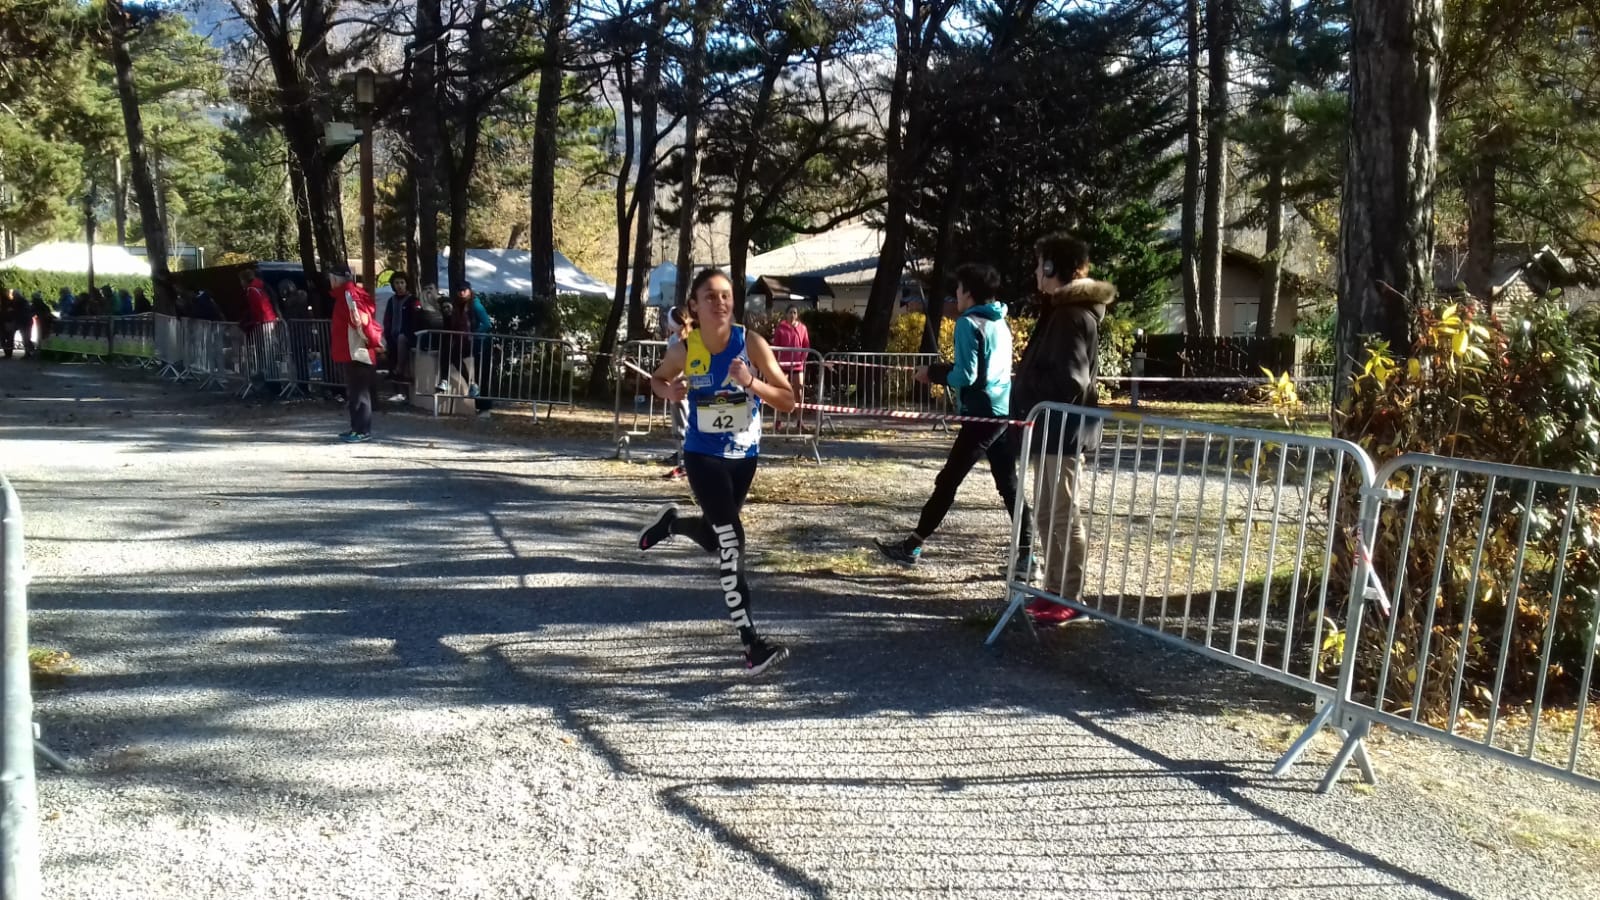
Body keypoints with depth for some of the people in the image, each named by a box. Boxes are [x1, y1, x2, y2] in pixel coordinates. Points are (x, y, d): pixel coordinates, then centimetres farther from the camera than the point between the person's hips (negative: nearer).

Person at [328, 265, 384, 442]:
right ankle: (357, 428, 20)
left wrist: (374, 342, -15)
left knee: (359, 393, -6)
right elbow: (364, 317, 19)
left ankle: (363, 431, -2)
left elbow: (361, 319, -23)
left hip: (357, 352, -10)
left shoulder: (348, 294, -15)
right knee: (355, 392, 14)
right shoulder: (346, 294, 16)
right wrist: (374, 341, 14)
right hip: (353, 352, 10)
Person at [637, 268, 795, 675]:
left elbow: (788, 401, -15)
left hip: (744, 456, 2)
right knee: (731, 544, -12)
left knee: (716, 541, 20)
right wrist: (669, 392, -13)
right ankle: (752, 645, -8)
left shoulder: (751, 343, -14)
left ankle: (670, 522, 53)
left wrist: (751, 382, -31)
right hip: (703, 456, -2)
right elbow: (657, 378, 10)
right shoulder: (684, 350, -12)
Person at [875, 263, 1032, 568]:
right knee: (1008, 485, 10)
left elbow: (965, 376, -16)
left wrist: (933, 372, -1)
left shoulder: (968, 323, -9)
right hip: (1005, 412, 8)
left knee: (948, 481, -3)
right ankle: (1026, 552, 9)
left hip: (983, 414, -8)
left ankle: (912, 545, 4)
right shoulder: (1001, 323, 16)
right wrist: (941, 372, 14)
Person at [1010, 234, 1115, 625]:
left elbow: (1070, 381, -22)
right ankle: (1055, 592, 22)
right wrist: (1032, 411, 11)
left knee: (1062, 514, -5)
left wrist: (1040, 415, -14)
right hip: (1056, 428, 10)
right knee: (1050, 514, 14)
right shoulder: (1064, 309, 16)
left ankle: (1069, 599, 2)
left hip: (1062, 429, -10)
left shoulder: (1073, 315, -15)